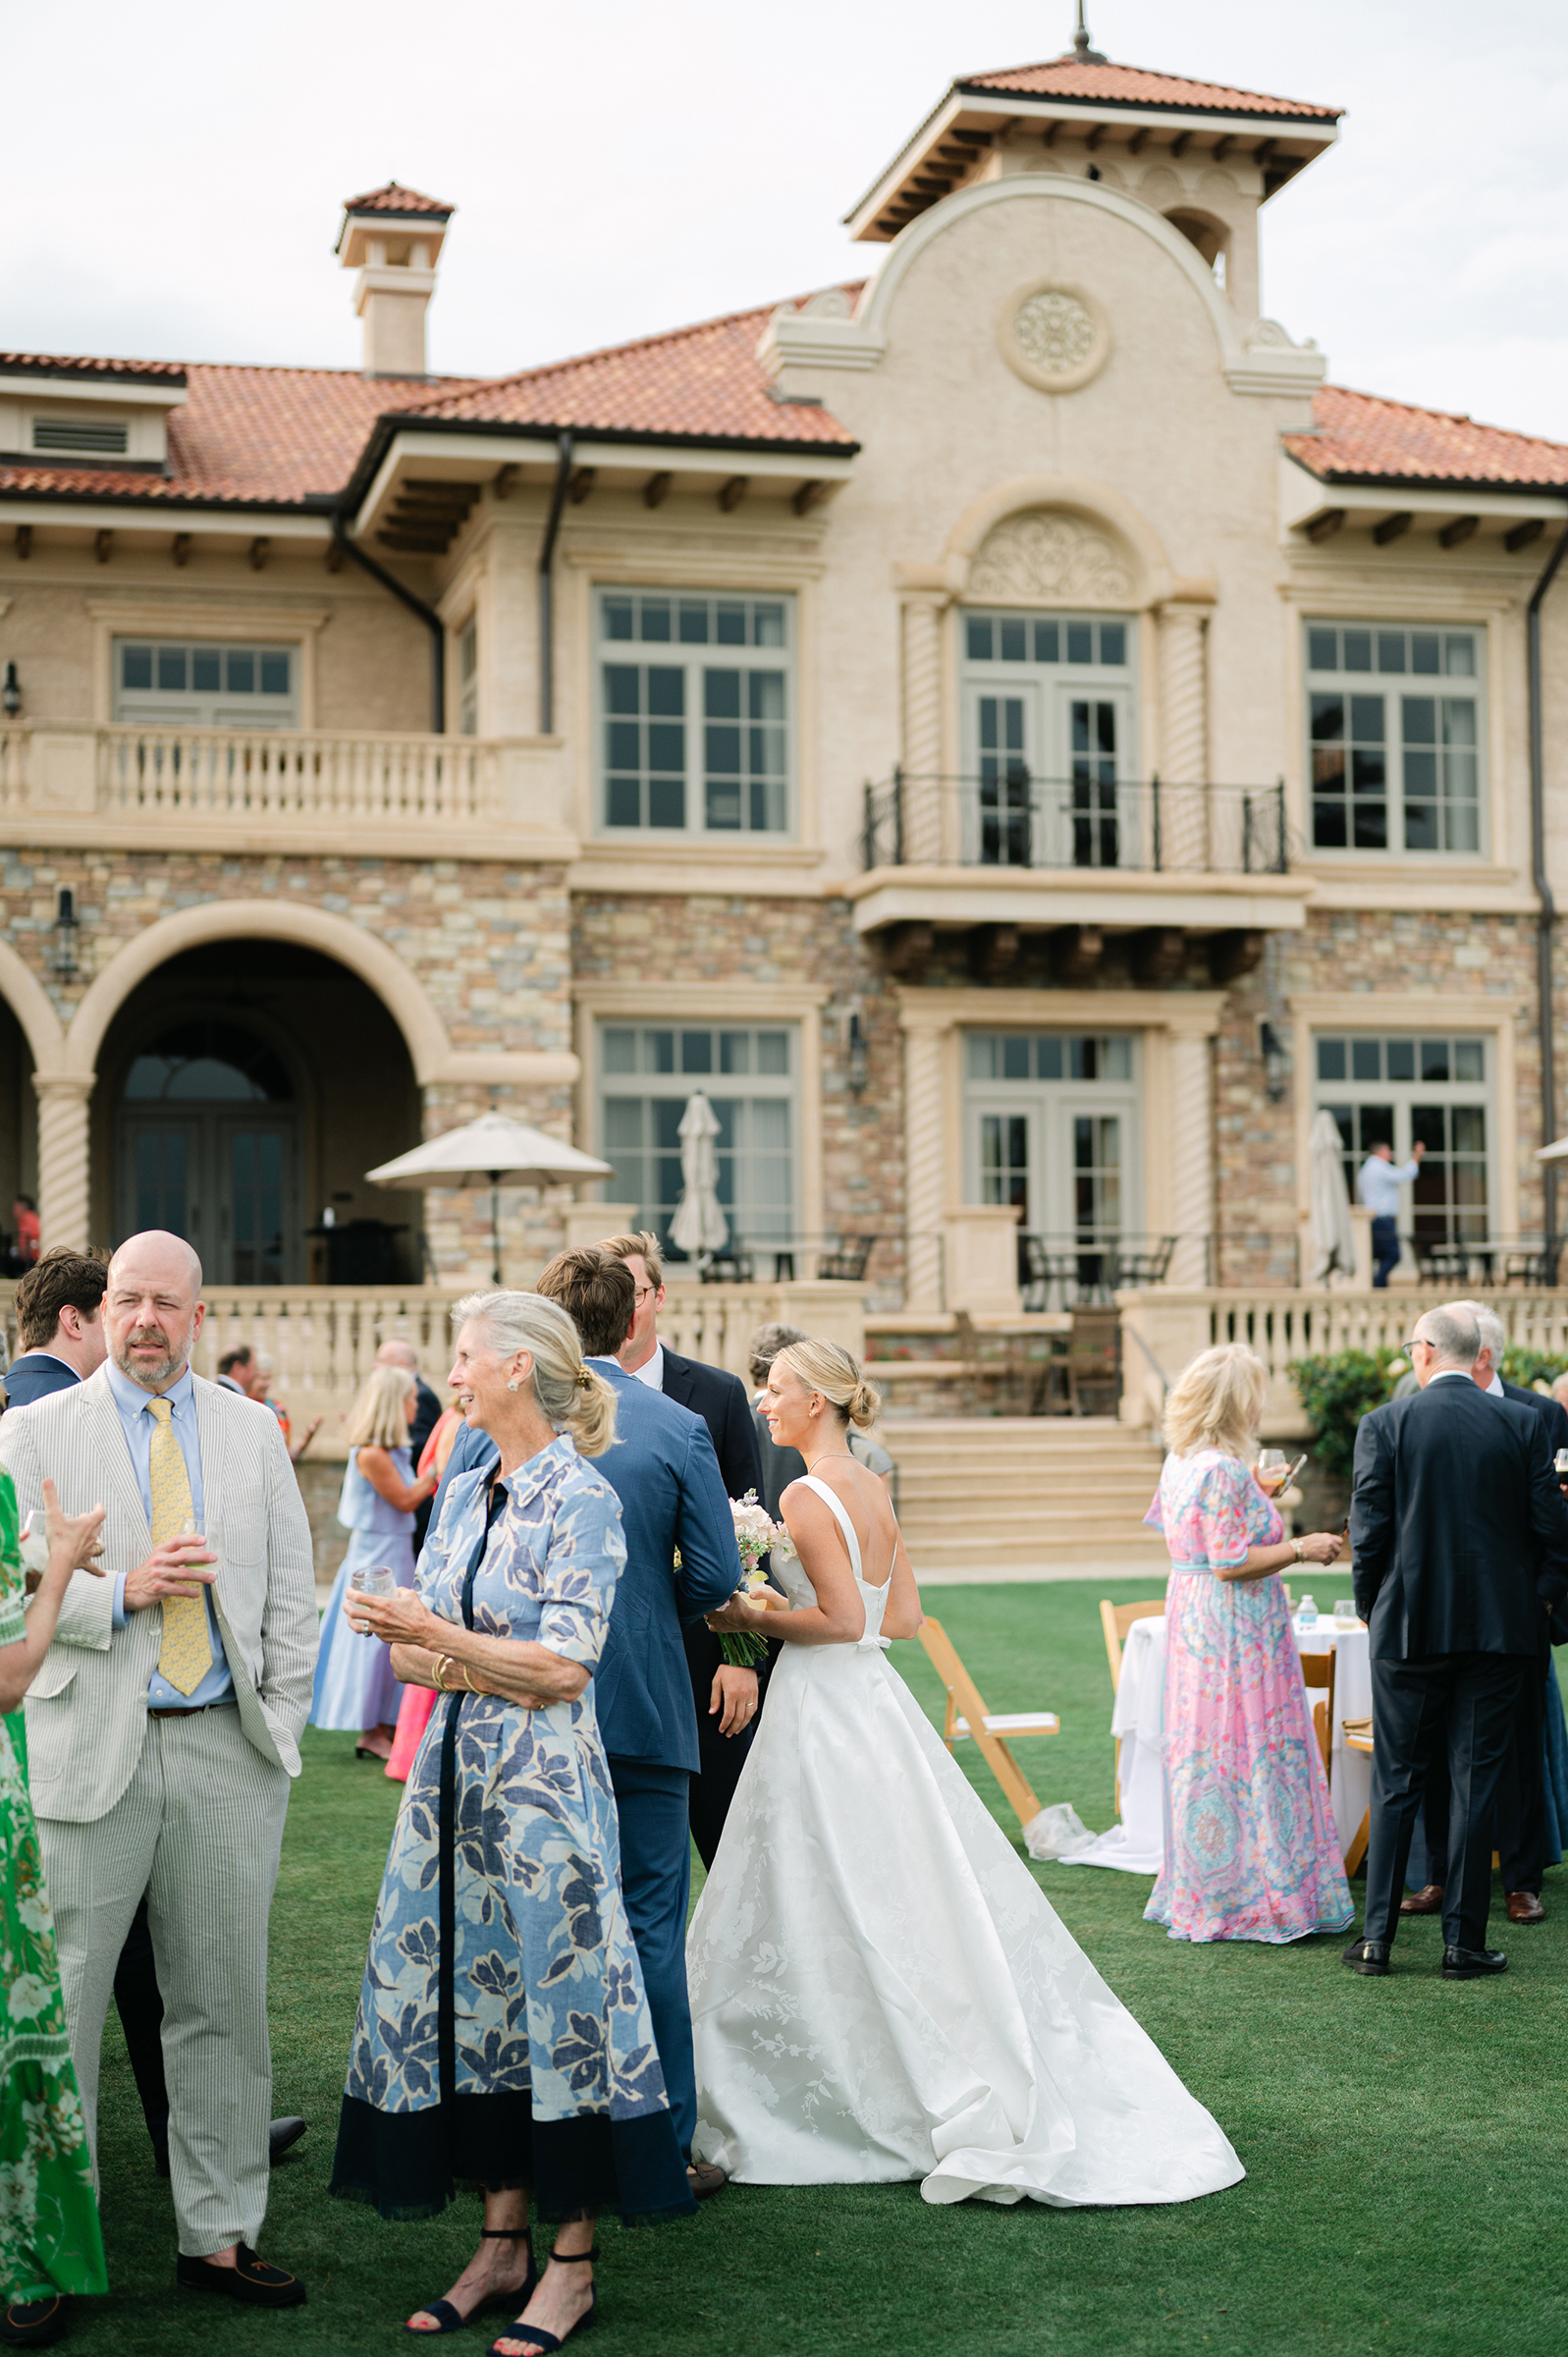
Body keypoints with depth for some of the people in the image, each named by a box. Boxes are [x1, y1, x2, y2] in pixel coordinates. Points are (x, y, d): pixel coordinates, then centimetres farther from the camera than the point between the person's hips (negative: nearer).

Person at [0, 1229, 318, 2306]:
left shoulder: (252, 1430, 11)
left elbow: (292, 1591, 12)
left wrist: (282, 1723, 5)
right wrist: (121, 1591, -15)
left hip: (228, 1751, 3)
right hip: (89, 1752, -2)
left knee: (224, 2005, 8)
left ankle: (219, 2233, 19)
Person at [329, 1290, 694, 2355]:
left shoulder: (584, 1499, -11)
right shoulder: (466, 1496, 12)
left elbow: (566, 1668, -15)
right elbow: (422, 1653, 11)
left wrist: (445, 1640, -15)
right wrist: (490, 1669, -7)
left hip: (544, 1781, -7)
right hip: (458, 1774, 7)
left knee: (558, 1995, -2)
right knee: (467, 1992, 9)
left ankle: (572, 2264, 9)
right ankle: (503, 2244, 20)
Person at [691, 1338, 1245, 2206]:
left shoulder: (807, 1497, -15)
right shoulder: (874, 1491, 11)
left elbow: (843, 1619, -20)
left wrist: (754, 1619, -10)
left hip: (821, 1709, -9)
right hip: (872, 1699, 9)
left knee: (816, 1918, 0)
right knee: (921, 1899, 12)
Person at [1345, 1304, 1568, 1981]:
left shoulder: (1383, 1425, -6)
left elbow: (1369, 1532, -6)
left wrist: (1372, 1609, 8)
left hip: (1409, 1627, -1)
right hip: (1499, 1628, 1)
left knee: (1396, 1784, 9)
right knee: (1475, 1784, 6)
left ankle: (1376, 1937, 10)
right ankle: (1463, 1942, 8)